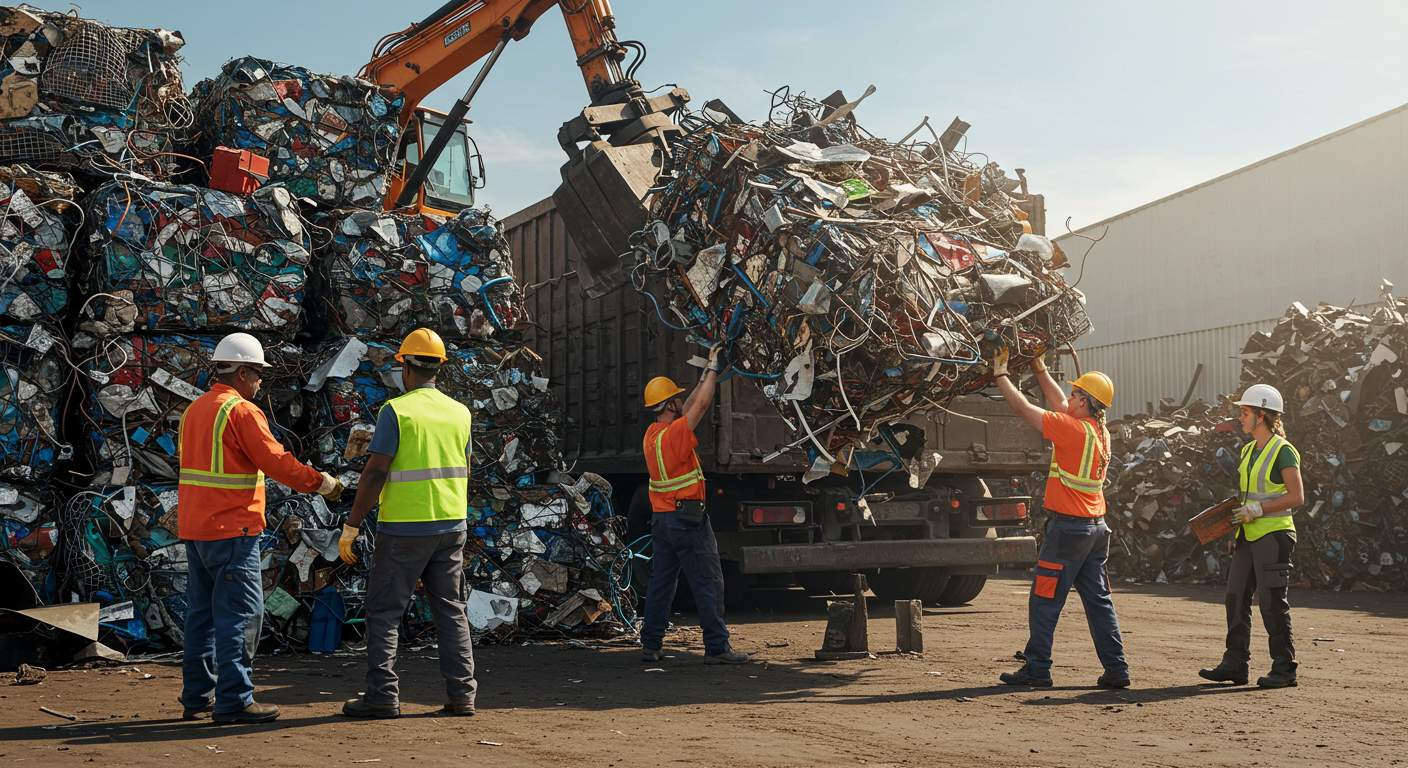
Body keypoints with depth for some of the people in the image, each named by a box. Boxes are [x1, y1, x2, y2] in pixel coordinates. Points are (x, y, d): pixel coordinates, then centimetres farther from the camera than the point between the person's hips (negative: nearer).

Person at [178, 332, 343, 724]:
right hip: (231, 529, -9)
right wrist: (320, 481, -5)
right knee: (241, 615, -5)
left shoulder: (194, 410, 16)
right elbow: (276, 461, -15)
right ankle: (234, 701, -5)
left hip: (195, 527, 9)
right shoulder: (242, 411, -13)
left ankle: (197, 697, 19)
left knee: (203, 613, 14)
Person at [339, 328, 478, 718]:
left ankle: (382, 695, 1)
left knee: (384, 611, 4)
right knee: (451, 610, 11)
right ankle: (461, 693, 9)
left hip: (404, 528, -5)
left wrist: (350, 527, -8)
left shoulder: (396, 410, -10)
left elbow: (375, 474, -14)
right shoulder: (460, 412, 7)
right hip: (451, 525, 5)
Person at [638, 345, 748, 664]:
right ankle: (717, 647, -4)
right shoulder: (675, 432, -16)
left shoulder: (652, 433, 9)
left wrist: (707, 374, 21)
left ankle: (651, 645, 14)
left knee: (661, 583, 12)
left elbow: (690, 406, 18)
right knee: (708, 584, -4)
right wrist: (713, 366, -2)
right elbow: (701, 405, -12)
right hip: (688, 518, -9)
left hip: (661, 518, 9)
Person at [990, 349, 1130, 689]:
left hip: (1068, 527, -8)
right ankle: (1116, 669, 11)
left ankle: (1037, 670, 3)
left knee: (1044, 602, 0)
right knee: (1098, 600, 11)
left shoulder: (1073, 429, -16)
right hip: (1095, 526, 8)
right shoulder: (1100, 430, 9)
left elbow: (1022, 408, -10)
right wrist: (1039, 367, 28)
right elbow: (1059, 403, 24)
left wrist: (1001, 374, 3)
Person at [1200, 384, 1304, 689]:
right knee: (1236, 597, 5)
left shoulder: (1283, 451, -10)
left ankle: (1284, 669, 4)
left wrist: (1256, 510, -18)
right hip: (1249, 535, 8)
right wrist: (1236, 517, 14)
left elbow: (1297, 497, -15)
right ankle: (1234, 664, 10)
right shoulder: (1248, 450, 15)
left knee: (1272, 601, -5)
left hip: (1274, 534, -8)